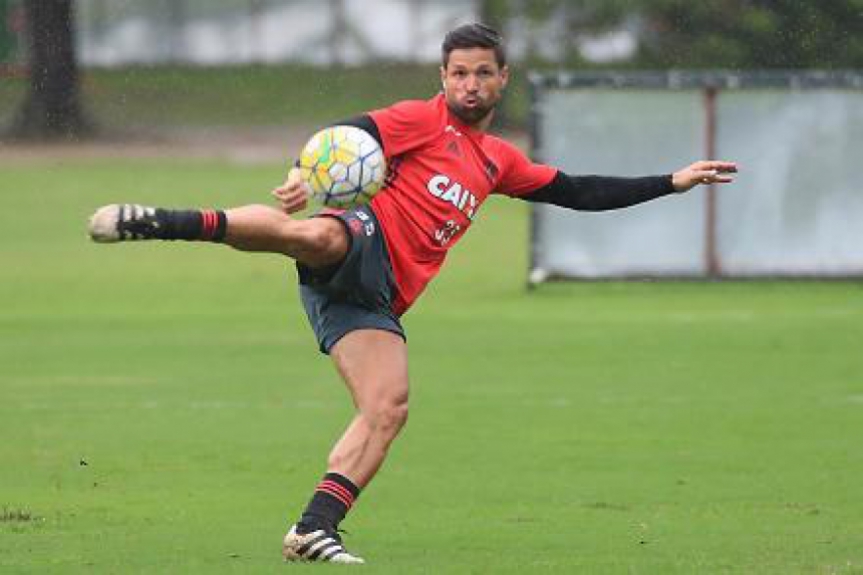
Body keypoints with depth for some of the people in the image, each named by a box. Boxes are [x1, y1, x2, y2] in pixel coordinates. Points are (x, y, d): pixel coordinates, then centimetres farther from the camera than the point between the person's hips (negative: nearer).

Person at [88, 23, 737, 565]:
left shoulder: (500, 161, 28)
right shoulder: (424, 120, 6)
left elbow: (580, 193, 34)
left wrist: (672, 183, 32)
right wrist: (306, 173, -31)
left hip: (376, 299, 7)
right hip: (361, 242, -7)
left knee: (388, 408, -13)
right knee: (312, 234, -42)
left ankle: (316, 529, -16)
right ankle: (158, 222, -46)